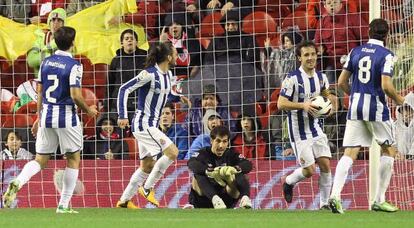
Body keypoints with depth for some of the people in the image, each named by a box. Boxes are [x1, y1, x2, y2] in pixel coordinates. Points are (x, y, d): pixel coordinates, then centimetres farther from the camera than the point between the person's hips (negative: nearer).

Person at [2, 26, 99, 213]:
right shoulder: (74, 66, -12)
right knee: (73, 159, 10)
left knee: (40, 159, 10)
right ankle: (64, 205, 8)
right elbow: (76, 96, -17)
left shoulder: (46, 63, 7)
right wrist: (88, 110, 2)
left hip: (47, 116, 5)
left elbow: (40, 92, 12)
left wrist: (39, 117, 21)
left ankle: (17, 183, -19)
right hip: (67, 117, -5)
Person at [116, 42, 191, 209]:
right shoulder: (150, 74, -18)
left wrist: (179, 97, 6)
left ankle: (124, 201, 20)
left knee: (147, 166, 13)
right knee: (172, 152, -17)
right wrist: (122, 116, -24)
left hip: (152, 125, 9)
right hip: (143, 124, -9)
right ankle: (147, 188, -7)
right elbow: (124, 89, -17)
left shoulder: (168, 74, 8)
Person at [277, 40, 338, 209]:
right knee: (309, 171, -6)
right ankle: (288, 182, 25)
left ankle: (325, 203, 7)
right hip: (299, 131, -6)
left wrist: (332, 100, 1)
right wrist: (303, 105, -28)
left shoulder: (321, 77, 4)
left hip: (315, 127, 6)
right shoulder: (292, 79, -16)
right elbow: (281, 104, -17)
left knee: (325, 165, -4)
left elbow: (326, 93, 24)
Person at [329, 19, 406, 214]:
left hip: (355, 108, 4)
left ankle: (335, 194, -19)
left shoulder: (355, 52, 7)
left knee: (350, 153, 1)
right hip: (376, 109, -4)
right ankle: (379, 200, 11)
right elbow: (386, 86, -17)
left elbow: (342, 82, 7)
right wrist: (399, 100, 1)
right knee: (389, 150, 13)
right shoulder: (386, 55, -8)